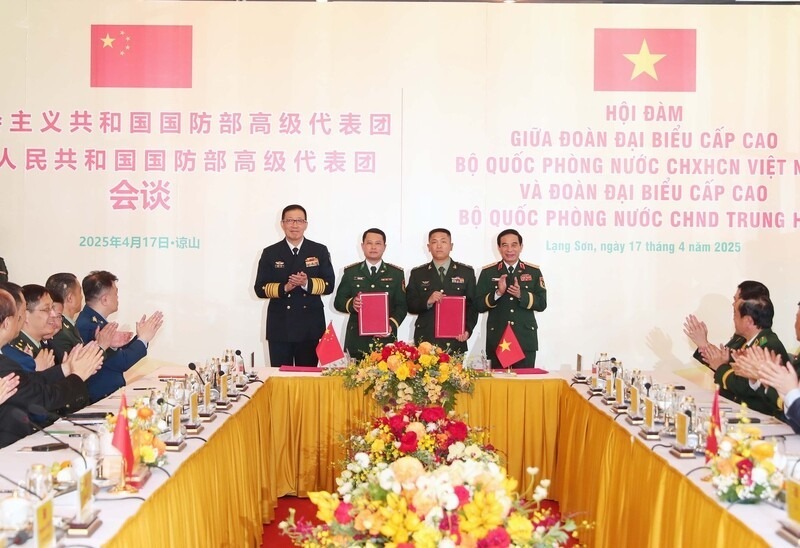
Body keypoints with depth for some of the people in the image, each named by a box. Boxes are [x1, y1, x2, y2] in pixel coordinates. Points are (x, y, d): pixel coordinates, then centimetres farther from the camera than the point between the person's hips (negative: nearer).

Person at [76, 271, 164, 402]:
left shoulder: (95, 321, 10)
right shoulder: (87, 326, -20)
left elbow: (119, 355, 15)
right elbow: (121, 363, -21)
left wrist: (140, 336, 5)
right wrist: (143, 339, -9)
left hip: (112, 393, 9)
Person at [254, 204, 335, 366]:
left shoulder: (320, 251, 5)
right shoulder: (270, 253, 5)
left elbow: (329, 285, 0)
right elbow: (260, 289, 1)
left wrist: (307, 283, -18)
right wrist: (284, 288, -16)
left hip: (310, 327, 0)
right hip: (279, 327, 0)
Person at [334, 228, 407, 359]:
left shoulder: (396, 273, 10)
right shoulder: (350, 272, 10)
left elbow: (402, 306, 5)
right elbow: (338, 301, 7)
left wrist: (392, 325, -12)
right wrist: (351, 304, -15)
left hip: (385, 339, 0)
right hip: (357, 339, 0)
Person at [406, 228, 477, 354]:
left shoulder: (467, 272, 9)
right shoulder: (417, 273, 10)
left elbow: (472, 305, 6)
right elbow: (410, 305, 5)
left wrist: (468, 330, -9)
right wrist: (428, 301, -14)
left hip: (456, 341, 0)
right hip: (425, 340, 0)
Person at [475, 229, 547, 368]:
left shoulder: (534, 271, 6)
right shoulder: (488, 272, 4)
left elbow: (542, 304, 0)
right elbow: (479, 305, -1)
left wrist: (521, 295, -16)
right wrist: (497, 293, -17)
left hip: (525, 340, 1)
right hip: (497, 340, 0)